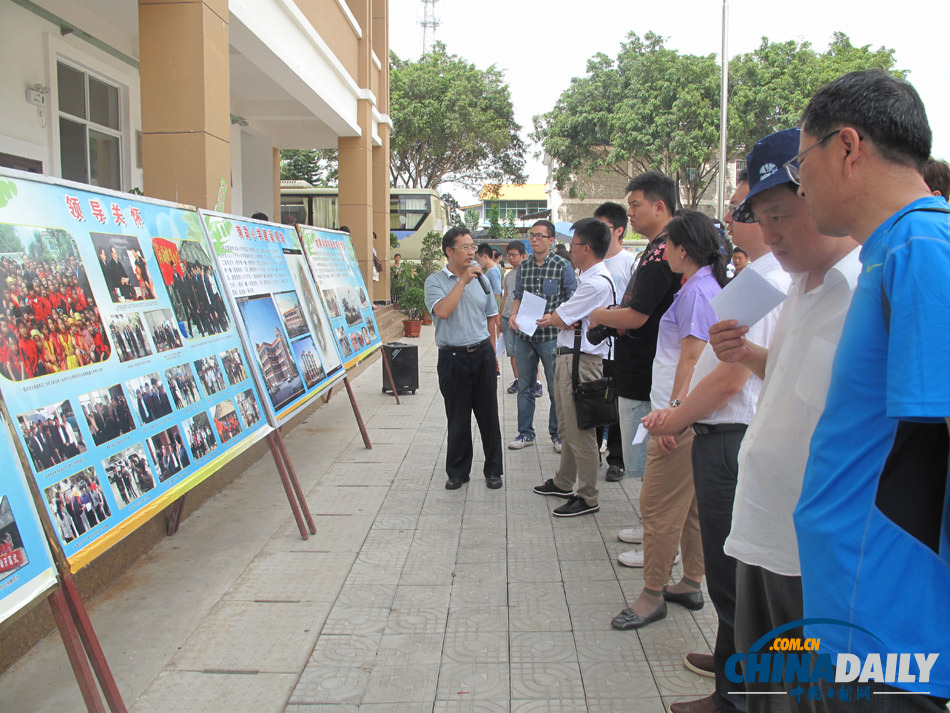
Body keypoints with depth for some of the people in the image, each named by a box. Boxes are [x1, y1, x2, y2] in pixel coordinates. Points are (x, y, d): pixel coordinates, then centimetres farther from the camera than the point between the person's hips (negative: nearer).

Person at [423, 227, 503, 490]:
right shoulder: (435, 281, -3)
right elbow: (442, 311, -21)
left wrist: (484, 346, 10)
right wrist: (463, 281, -17)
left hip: (482, 354, 3)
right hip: (453, 357, -3)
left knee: (488, 415, 8)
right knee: (457, 419, 6)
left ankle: (493, 470, 20)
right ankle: (457, 472, 21)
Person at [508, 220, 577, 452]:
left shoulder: (563, 266, -4)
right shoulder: (523, 267, 9)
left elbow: (572, 300, -5)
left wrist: (552, 317, -20)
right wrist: (514, 314, -2)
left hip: (551, 336, -4)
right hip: (524, 336, 4)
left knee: (556, 389, 4)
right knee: (525, 387, 11)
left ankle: (557, 434, 19)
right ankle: (525, 433, 23)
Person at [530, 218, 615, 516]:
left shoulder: (596, 282, -20)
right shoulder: (588, 277, 15)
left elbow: (560, 318, -15)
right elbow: (563, 314, 13)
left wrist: (549, 319, 6)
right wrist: (557, 317, -10)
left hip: (582, 360, -11)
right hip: (567, 357, 11)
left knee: (580, 431, -3)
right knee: (566, 427, 21)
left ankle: (587, 498, 7)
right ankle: (564, 482, 36)